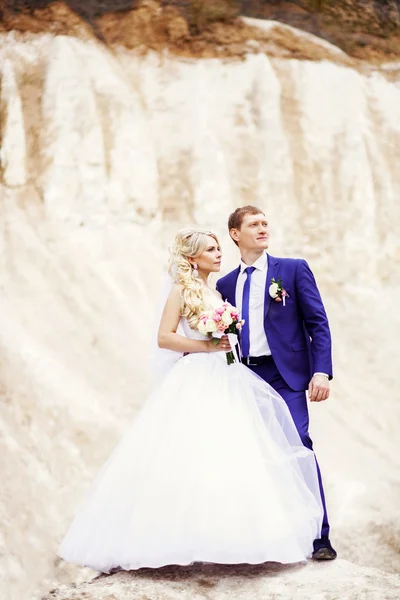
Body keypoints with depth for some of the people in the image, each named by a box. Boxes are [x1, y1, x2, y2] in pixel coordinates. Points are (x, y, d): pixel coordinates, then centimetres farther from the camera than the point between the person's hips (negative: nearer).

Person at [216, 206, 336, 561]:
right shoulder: (226, 284, 14)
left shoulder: (294, 269, 4)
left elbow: (318, 324, -2)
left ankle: (319, 536, -5)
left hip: (285, 375, -4)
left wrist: (321, 372, -13)